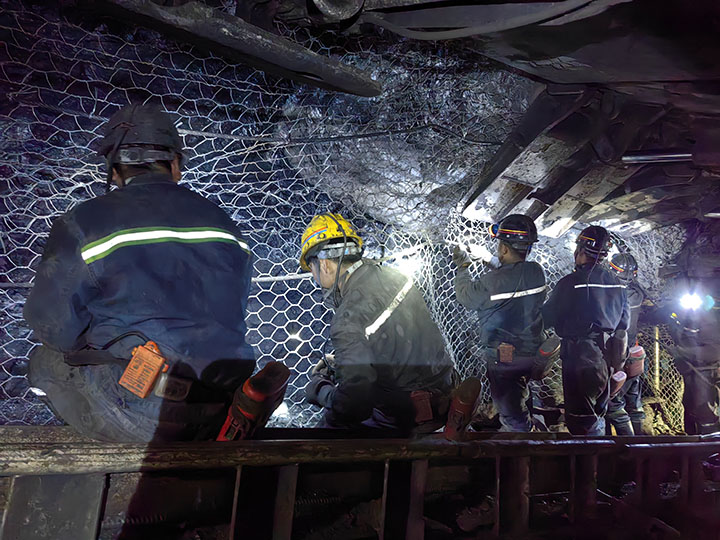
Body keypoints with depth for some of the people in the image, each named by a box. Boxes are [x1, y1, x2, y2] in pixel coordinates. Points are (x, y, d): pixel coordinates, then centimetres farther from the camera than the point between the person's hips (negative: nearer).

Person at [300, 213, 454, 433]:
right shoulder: (387, 274, -2)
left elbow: (354, 406, -28)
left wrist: (318, 390, -7)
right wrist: (341, 361, 14)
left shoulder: (349, 319, -28)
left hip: (410, 415, -8)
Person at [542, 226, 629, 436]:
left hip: (579, 356, -8)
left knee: (582, 421, 2)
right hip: (606, 357, 8)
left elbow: (547, 318, -11)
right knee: (598, 414, 22)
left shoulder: (571, 283, -18)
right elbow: (624, 322, 14)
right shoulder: (618, 284, 6)